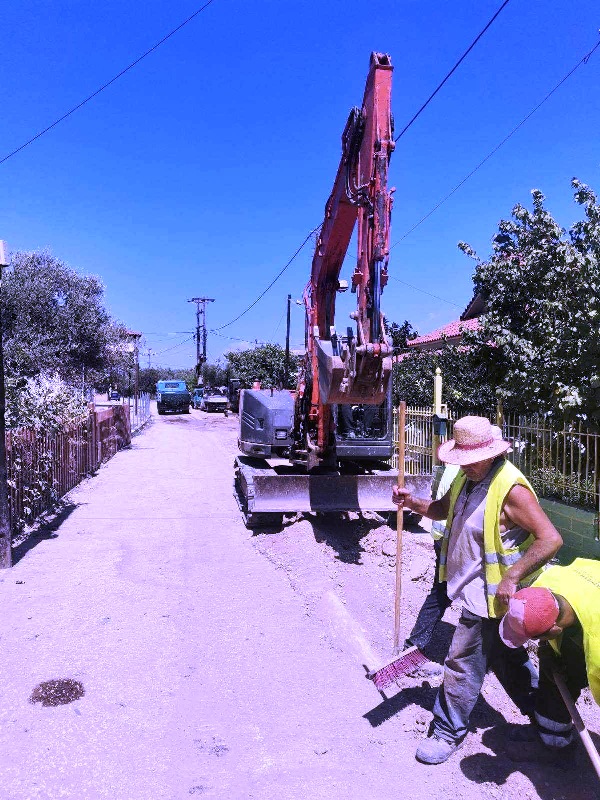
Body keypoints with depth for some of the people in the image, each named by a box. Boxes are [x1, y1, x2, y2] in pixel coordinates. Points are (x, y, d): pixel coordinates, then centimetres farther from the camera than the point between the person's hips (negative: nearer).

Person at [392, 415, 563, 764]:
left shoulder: (511, 489, -24)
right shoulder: (467, 478, 3)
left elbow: (551, 539, -27)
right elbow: (443, 509, 17)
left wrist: (511, 577, -30)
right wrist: (412, 502, -2)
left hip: (491, 595, -9)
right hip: (475, 588, 9)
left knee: (463, 662, 1)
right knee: (507, 656, 25)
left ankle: (449, 733, 20)